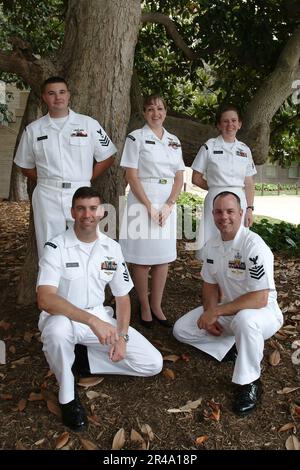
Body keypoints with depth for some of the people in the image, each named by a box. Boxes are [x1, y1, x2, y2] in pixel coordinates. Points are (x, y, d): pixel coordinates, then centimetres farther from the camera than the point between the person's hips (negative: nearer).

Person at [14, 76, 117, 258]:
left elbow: (107, 158, 7)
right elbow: (26, 167, 15)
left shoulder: (89, 124, 4)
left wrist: (85, 179, 1)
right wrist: (48, 180, 3)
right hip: (47, 196, 1)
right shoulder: (33, 130, 8)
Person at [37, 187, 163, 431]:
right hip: (63, 318, -4)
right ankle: (67, 397, -13)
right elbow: (45, 299, -29)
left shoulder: (112, 248, -2)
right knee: (57, 329, -42)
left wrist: (122, 336, -10)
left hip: (100, 318, 4)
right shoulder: (56, 248, -16)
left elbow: (122, 297, 5)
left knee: (153, 364, -6)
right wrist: (92, 321, -40)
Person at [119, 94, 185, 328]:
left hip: (168, 203, 5)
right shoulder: (136, 137, -2)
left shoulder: (174, 141, 12)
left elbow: (179, 177, 7)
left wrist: (168, 206, -7)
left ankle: (156, 306, 21)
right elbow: (132, 176, -9)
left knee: (164, 256, 8)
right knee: (142, 256, 2)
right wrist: (149, 207, -14)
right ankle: (144, 306, 17)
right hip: (142, 200, -5)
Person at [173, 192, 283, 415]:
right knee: (181, 329, -2)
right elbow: (210, 284, 7)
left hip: (264, 313, -6)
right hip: (229, 310, 7)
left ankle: (251, 384, -16)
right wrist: (209, 314, -10)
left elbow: (259, 299, -29)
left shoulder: (254, 245, -26)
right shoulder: (212, 246, -3)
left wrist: (216, 312, -26)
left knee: (244, 319, -41)